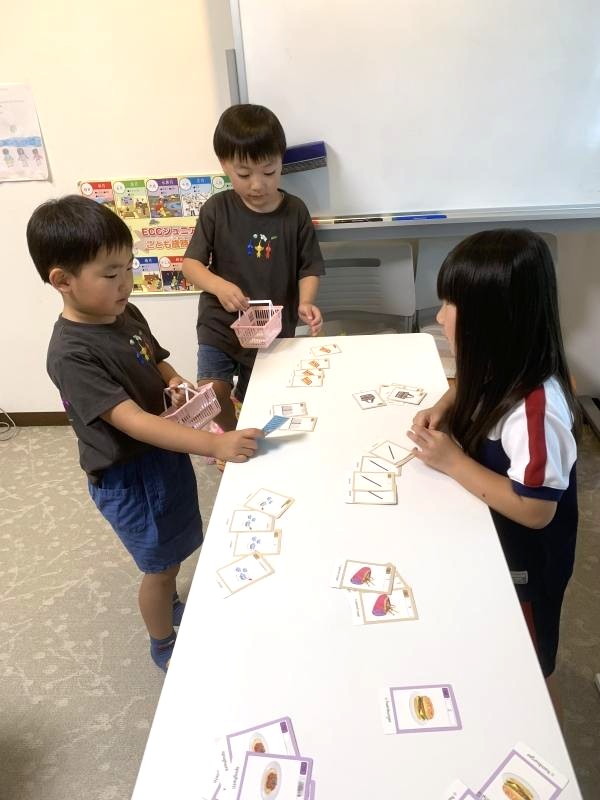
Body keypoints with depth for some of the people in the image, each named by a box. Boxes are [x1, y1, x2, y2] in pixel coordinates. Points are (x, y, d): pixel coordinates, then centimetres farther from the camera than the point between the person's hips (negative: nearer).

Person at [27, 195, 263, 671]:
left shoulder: (126, 315, -4)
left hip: (165, 455, 8)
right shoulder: (72, 354, -28)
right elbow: (133, 422, -36)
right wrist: (215, 445, -44)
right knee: (160, 565, 13)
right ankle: (165, 645, 41)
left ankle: (173, 607, 56)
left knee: (175, 550, 27)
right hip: (128, 477, -7)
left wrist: (181, 385, -10)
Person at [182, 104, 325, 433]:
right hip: (221, 325, 0)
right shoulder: (217, 209, -8)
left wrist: (305, 303, -22)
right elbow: (191, 263, -8)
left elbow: (309, 268, -2)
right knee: (212, 393, -13)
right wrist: (219, 285, -29)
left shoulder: (295, 211, -7)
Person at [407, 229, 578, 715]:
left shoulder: (535, 408, -36)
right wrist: (443, 411, -8)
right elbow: (470, 391, 13)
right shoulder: (501, 369, -11)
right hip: (490, 541, 7)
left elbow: (535, 510, -32)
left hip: (522, 561, -7)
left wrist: (452, 461, -29)